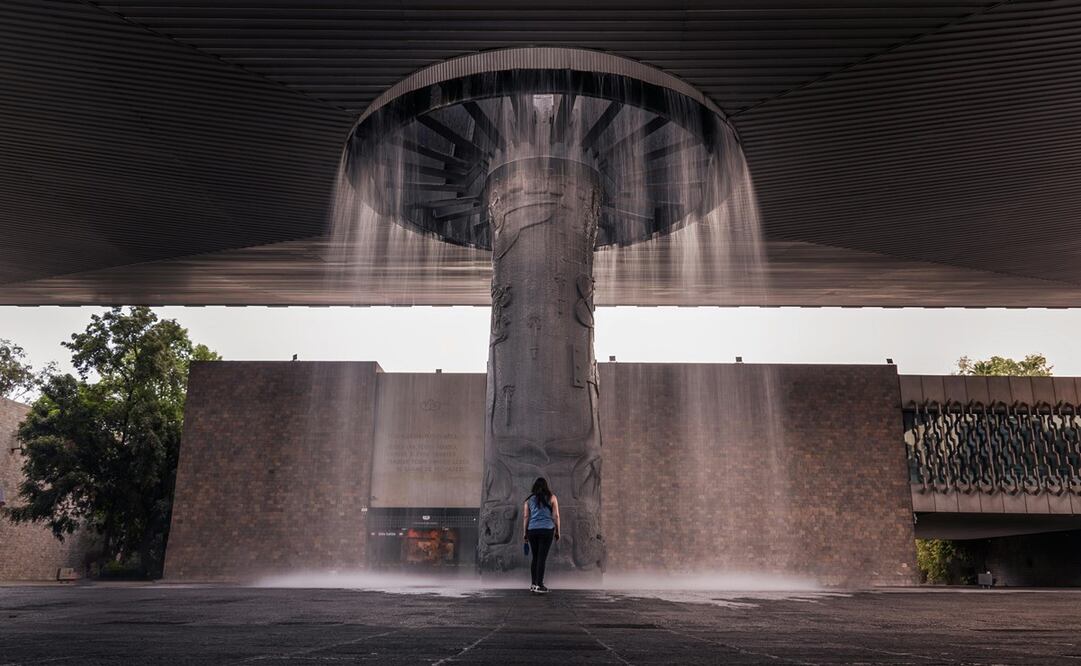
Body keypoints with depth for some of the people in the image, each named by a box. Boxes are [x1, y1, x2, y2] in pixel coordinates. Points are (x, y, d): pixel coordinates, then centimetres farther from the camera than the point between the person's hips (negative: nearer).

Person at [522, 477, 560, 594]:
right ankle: (539, 585, -5)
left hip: (532, 530, 3)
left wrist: (524, 533, 13)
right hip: (547, 530, -3)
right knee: (542, 558, -3)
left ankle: (533, 584, 17)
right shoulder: (551, 498, 6)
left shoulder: (529, 500, 11)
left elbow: (525, 517, 8)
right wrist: (557, 531, 10)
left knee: (535, 557, 12)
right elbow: (556, 516, 3)